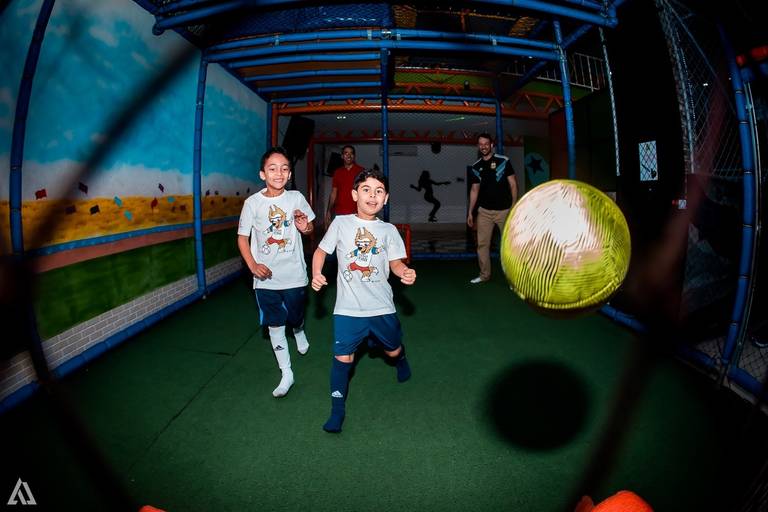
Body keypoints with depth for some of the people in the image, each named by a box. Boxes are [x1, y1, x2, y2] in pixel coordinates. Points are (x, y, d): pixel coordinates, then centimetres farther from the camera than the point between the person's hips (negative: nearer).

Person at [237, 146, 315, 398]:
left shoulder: (296, 198, -5)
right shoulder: (253, 203, -8)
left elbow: (309, 226, 9)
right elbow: (242, 237, 0)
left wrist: (305, 228, -16)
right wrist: (253, 265, -13)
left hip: (294, 274, 0)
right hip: (266, 277, 0)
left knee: (295, 318, 15)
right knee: (275, 325, 7)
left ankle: (300, 335, 53)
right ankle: (286, 374, 23)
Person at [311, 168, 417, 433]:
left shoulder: (388, 230, 0)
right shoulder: (341, 223, -3)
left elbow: (396, 263, 3)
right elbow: (321, 250, 7)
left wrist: (405, 272, -19)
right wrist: (316, 274, -10)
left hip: (382, 306, 2)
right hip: (348, 308, -1)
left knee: (393, 350, 18)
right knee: (343, 357, -3)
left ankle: (401, 360, 56)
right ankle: (337, 410, 15)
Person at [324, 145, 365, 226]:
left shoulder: (361, 171, 2)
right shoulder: (337, 172, 13)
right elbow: (333, 193, 14)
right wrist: (328, 211, 5)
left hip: (355, 213, -3)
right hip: (339, 213, 3)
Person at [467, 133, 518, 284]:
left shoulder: (503, 161, -3)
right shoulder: (476, 167, 7)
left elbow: (513, 184, -2)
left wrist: (514, 206, -9)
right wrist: (470, 212, 9)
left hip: (504, 210, -3)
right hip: (484, 211, 3)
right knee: (482, 244, 4)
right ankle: (484, 275, 16)